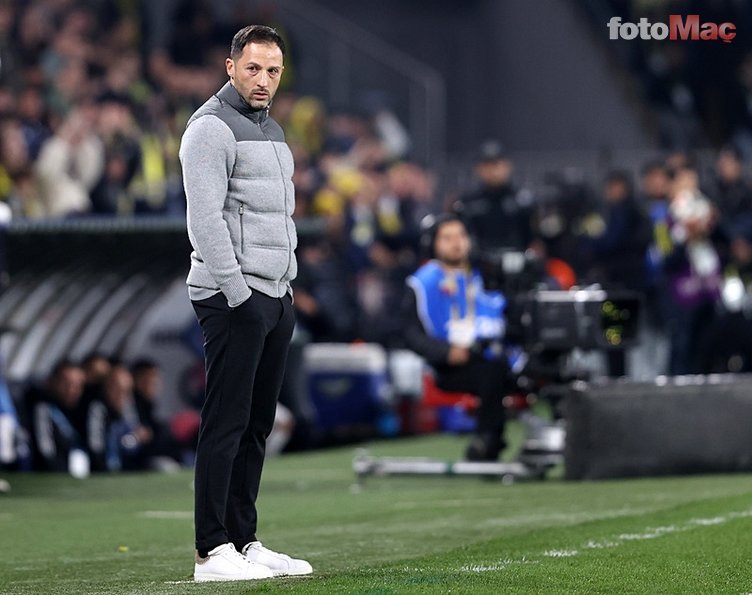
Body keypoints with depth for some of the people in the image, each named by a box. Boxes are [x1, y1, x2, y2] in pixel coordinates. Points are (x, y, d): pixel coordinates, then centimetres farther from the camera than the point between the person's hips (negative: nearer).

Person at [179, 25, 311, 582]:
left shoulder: (273, 132, 20)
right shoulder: (212, 128, -9)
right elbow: (205, 219, -17)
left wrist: (287, 289, 17)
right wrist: (238, 293, -21)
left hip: (274, 297, 9)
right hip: (232, 296, -9)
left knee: (257, 426, 10)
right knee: (226, 425, -10)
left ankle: (244, 542, 14)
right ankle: (212, 552, -10)